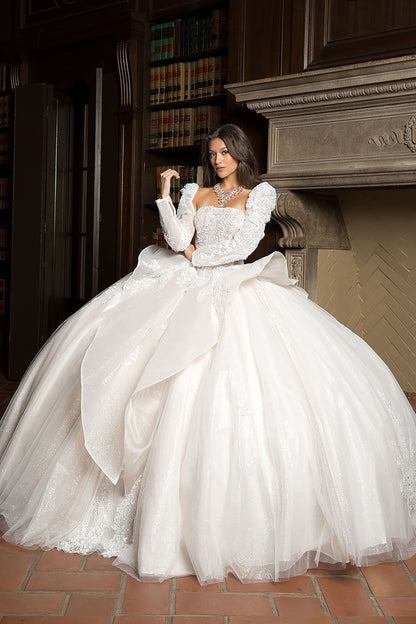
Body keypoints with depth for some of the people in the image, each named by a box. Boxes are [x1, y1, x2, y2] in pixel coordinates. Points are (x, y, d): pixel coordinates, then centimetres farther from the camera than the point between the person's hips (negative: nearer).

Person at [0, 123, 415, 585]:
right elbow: (180, 240, 3)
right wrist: (164, 195, -3)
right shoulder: (195, 194, 18)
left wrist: (195, 255, 1)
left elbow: (244, 244, -4)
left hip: (235, 292, -3)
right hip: (189, 289, 3)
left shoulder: (259, 195, 9)